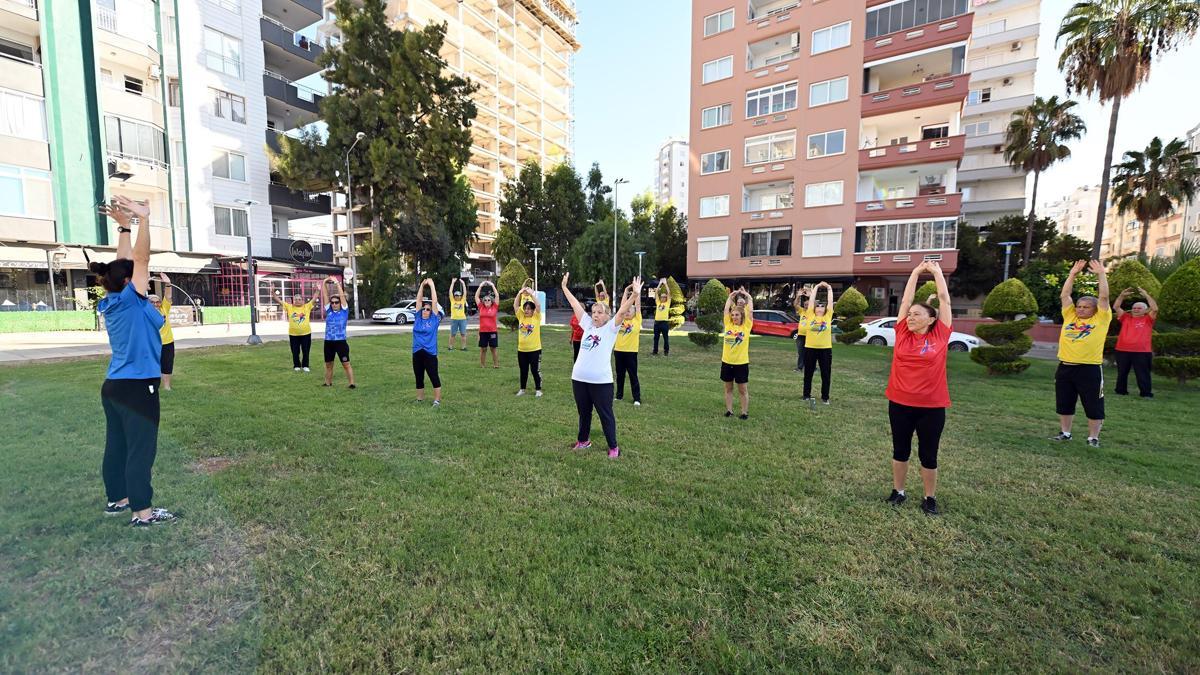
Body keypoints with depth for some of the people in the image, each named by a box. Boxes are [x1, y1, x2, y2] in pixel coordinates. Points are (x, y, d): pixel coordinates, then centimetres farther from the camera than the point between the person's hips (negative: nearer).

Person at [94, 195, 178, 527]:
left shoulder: (110, 303, 7)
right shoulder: (130, 300, -14)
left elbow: (127, 263, 15)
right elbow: (142, 259, -21)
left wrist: (124, 226, 17)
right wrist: (143, 218, -21)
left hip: (115, 385, 9)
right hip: (136, 387, -9)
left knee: (117, 446, 17)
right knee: (140, 450, -2)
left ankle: (117, 499, 30)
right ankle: (142, 512, 5)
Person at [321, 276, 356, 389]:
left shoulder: (344, 311, -1)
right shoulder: (329, 311, 8)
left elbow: (342, 296, -6)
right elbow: (325, 296, 7)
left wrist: (337, 283, -5)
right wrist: (324, 283, 3)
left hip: (341, 342, -4)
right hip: (328, 342, 4)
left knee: (346, 364, -3)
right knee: (328, 364, 15)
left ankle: (352, 384, -1)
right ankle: (328, 383, 28)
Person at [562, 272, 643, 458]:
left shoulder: (611, 328, -2)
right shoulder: (588, 325, 9)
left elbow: (622, 311, -16)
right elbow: (576, 305, 12)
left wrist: (635, 295, -28)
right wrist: (564, 287, 14)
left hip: (601, 381, -5)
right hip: (579, 379, 5)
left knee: (605, 414, 5)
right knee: (583, 412, 20)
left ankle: (613, 447, 18)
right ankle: (583, 440, 39)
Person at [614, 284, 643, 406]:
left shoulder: (637, 320, 1)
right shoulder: (622, 319, 8)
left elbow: (638, 304, 0)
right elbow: (623, 305, 10)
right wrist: (626, 291, 10)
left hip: (631, 351, -4)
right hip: (618, 350, 4)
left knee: (633, 376, 2)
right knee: (619, 375, 13)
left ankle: (637, 398, 8)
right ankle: (619, 395, 26)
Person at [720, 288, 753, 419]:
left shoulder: (747, 326, -4)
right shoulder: (728, 324, 2)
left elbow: (750, 310, -6)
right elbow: (726, 309, 1)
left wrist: (747, 296, 4)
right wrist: (731, 296, 7)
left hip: (741, 362, -3)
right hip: (726, 361, 3)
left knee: (742, 389, 7)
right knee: (728, 388, 12)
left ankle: (745, 412, 16)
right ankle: (729, 410, 22)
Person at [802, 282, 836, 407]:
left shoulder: (828, 316, 5)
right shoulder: (810, 315, 3)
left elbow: (830, 301, 5)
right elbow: (811, 300, 4)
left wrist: (829, 288, 11)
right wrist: (816, 287, 11)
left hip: (826, 349, 1)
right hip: (810, 348, 0)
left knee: (826, 374, 7)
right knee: (808, 373, 9)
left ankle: (825, 397, 19)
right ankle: (807, 395, 21)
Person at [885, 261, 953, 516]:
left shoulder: (940, 335, -3)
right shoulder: (902, 332, 0)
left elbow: (944, 299, 1)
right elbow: (906, 299, 5)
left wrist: (937, 272, 10)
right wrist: (916, 272, 7)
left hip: (932, 406, -2)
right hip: (899, 403, 2)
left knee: (929, 455, 10)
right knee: (900, 450, 14)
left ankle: (930, 498, 28)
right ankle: (898, 491, 30)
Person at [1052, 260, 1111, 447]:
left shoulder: (1100, 319, 2)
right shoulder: (1069, 316, 10)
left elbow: (1104, 297, -5)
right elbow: (1065, 295, 9)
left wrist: (1101, 274, -2)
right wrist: (1073, 274, 7)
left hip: (1090, 369, -4)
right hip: (1065, 367, 4)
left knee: (1093, 407, 4)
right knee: (1064, 404, 12)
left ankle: (1093, 438, 15)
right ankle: (1065, 433, 25)